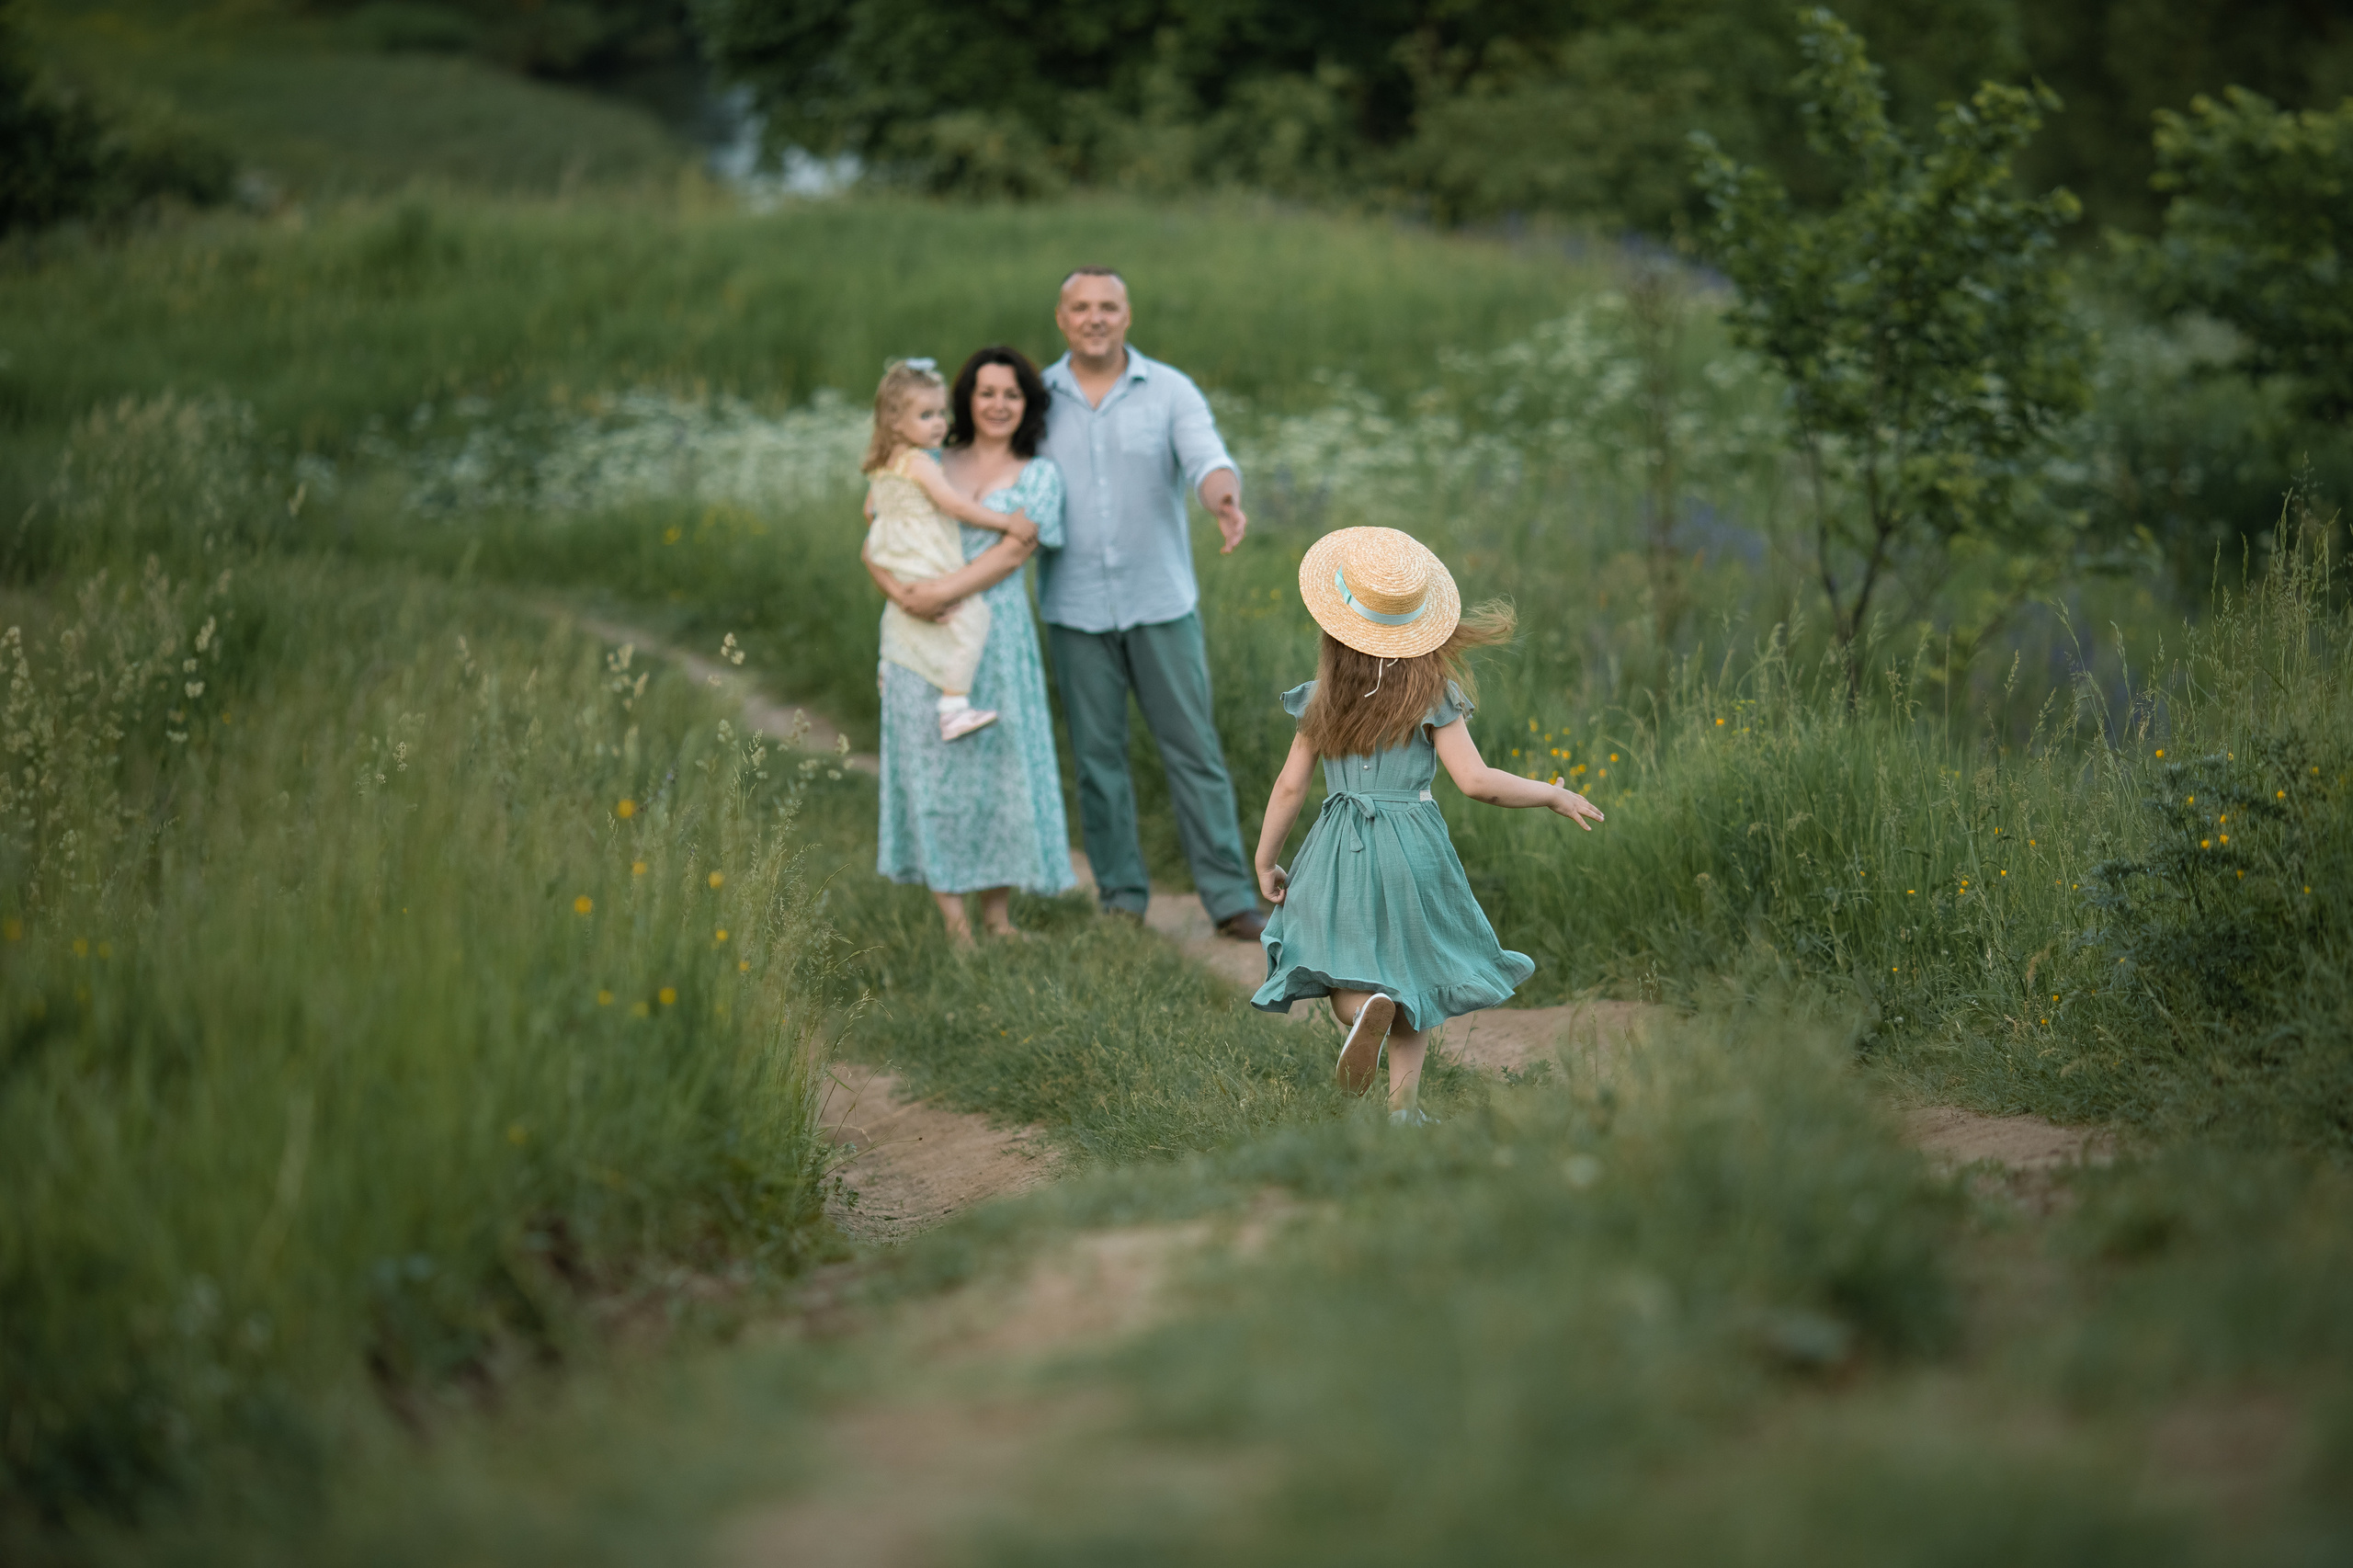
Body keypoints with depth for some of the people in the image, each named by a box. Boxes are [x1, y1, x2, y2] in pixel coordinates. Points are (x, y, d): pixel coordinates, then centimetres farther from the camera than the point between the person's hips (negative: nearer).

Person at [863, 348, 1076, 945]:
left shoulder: (1039, 475, 7)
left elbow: (1011, 553, -7)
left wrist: (939, 592, -19)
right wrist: (899, 590, -14)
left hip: (995, 632, -1)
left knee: (1000, 760, -1)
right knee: (933, 763, 0)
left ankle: (998, 912, 10)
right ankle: (951, 915, 5)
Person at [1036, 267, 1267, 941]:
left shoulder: (1169, 391, -1)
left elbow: (1208, 461, -16)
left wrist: (1225, 501, -38)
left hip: (1161, 601, -1)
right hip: (1076, 607, 1)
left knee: (1193, 750, 1)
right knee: (1098, 756, 5)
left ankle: (1231, 898, 4)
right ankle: (1122, 901, 15)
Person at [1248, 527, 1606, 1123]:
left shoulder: (1322, 698, -1)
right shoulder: (1433, 693, -8)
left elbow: (1290, 788, 1)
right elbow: (1476, 781, -14)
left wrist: (1265, 861, 14)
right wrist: (1552, 795, 0)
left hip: (1340, 850, 1)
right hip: (1413, 847, -1)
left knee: (1344, 973, 10)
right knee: (1414, 971, 16)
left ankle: (1363, 1005, -26)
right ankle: (1404, 1104, 10)